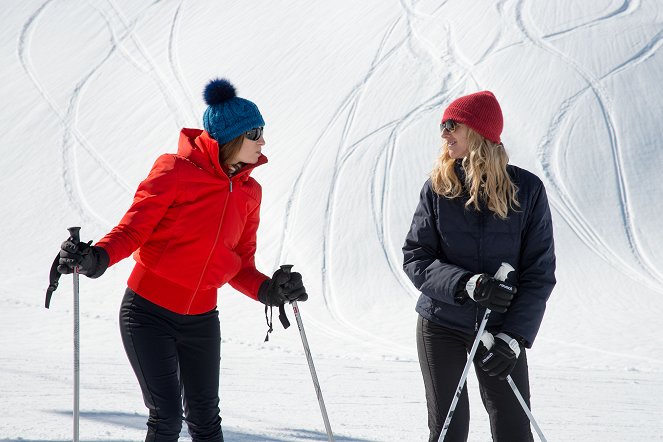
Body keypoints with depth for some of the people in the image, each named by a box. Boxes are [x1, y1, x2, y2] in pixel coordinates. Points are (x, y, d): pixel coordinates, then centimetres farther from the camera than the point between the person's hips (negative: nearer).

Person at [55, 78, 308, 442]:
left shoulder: (249, 192, 6)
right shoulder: (176, 171, -12)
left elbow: (238, 265, 9)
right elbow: (134, 227, -13)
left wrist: (267, 290, -11)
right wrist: (97, 258, -32)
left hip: (201, 321, 5)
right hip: (149, 314, -5)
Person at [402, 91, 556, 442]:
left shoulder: (527, 189, -6)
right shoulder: (438, 188, -3)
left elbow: (540, 272, -6)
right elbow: (415, 258, -5)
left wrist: (513, 337, -16)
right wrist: (467, 284, -23)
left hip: (501, 328, -1)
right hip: (441, 324, 1)